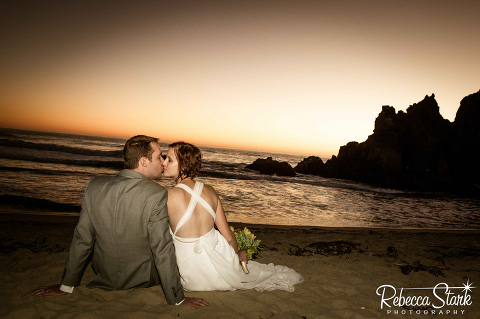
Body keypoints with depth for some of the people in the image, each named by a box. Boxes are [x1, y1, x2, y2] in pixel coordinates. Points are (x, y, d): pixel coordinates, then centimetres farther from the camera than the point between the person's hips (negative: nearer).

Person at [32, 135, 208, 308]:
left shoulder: (94, 186, -12)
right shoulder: (157, 195, -26)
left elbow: (82, 240, -5)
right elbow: (162, 251, -23)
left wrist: (66, 286, 8)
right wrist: (177, 299, -11)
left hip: (104, 277, 5)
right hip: (144, 280, -5)